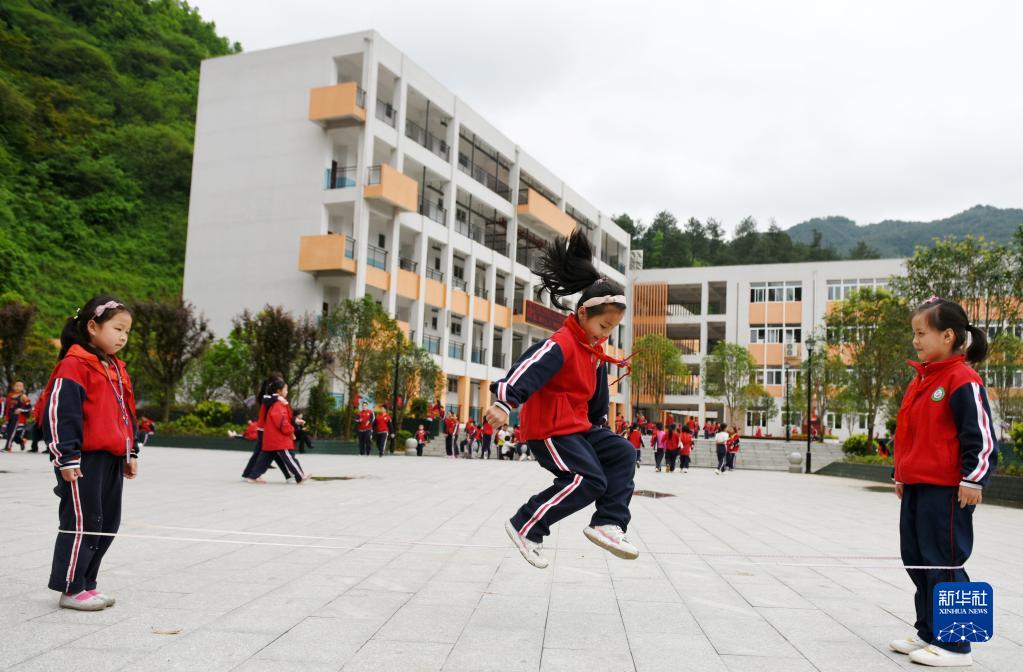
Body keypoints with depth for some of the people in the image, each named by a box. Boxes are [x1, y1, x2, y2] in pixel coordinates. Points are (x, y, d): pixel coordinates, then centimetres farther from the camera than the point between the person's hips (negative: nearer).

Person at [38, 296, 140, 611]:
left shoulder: (117, 370, 16)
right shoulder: (74, 366, -12)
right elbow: (59, 413, -17)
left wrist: (131, 453, 20)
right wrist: (67, 457, -18)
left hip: (113, 460, 9)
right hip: (85, 461, -9)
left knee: (107, 524, 13)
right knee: (82, 523, -3)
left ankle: (86, 583, 24)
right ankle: (71, 589, 9)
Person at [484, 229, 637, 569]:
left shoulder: (596, 353, 13)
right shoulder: (561, 344, -18)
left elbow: (598, 395, 28)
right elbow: (530, 369, -35)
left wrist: (599, 424, 37)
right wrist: (504, 402, -49)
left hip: (579, 426, 10)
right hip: (550, 428, -10)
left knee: (622, 453, 3)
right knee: (590, 480, -18)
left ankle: (608, 523, 0)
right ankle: (526, 527, -10)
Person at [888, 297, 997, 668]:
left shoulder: (963, 380, -13)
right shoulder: (920, 380, 13)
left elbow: (981, 435, -15)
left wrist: (973, 479, -17)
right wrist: (901, 475, 22)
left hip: (947, 490, -9)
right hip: (915, 487, 9)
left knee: (944, 563, -2)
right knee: (917, 560, 14)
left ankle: (954, 645, 9)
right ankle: (928, 633, 27)